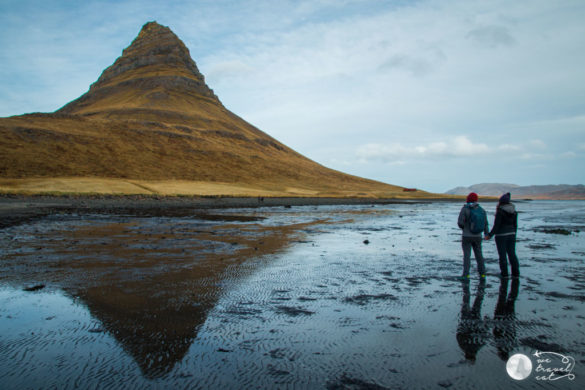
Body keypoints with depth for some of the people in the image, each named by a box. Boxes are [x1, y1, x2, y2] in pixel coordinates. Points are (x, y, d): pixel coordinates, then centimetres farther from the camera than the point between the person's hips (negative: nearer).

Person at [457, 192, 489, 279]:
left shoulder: (465, 209, -12)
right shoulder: (482, 210, 0)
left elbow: (460, 222, -15)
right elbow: (485, 223, 4)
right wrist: (486, 233, 19)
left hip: (467, 236, -4)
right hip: (478, 236, 4)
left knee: (467, 255, 0)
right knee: (479, 254, 15)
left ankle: (466, 274, -4)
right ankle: (482, 273, 21)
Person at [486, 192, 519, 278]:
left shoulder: (500, 212, -15)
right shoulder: (514, 212, 6)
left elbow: (496, 225, -16)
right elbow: (515, 225, 11)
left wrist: (490, 235, -8)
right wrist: (513, 235, 20)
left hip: (501, 235, -6)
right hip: (511, 234, 6)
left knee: (502, 255, 2)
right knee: (512, 254, 11)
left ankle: (505, 274, 5)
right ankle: (516, 273, 14)